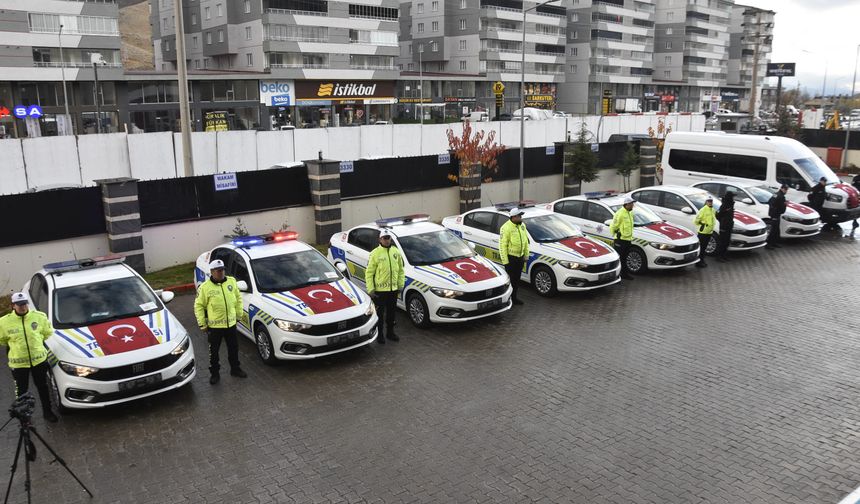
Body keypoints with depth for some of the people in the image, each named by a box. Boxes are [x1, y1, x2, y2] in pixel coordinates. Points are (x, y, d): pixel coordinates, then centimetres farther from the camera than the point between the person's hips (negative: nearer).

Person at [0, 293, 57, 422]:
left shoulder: (39, 317, -10)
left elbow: (48, 333, 7)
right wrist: (15, 345, 9)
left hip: (39, 359, 1)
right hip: (18, 363, -1)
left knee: (43, 387, 16)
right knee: (21, 390, 13)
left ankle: (47, 412, 32)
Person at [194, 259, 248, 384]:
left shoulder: (231, 281, -1)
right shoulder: (205, 287, -12)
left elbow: (238, 298, 11)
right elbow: (198, 306, -6)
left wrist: (240, 313, 10)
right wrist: (202, 324, -8)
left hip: (231, 323, 4)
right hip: (214, 326, -3)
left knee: (233, 348, 17)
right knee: (214, 351, 10)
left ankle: (235, 369, 36)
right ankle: (214, 374, 26)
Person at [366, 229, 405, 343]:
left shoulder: (396, 252, 5)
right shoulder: (375, 253, -9)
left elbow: (401, 270, 12)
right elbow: (369, 273, -8)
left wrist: (401, 285, 6)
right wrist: (370, 289, -13)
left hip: (393, 289, 4)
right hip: (380, 290, -4)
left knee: (391, 312, 16)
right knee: (380, 313, 6)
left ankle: (390, 332, 32)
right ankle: (379, 335, 20)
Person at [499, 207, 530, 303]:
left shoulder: (522, 225, 6)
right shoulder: (506, 228, -18)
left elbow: (526, 241, 16)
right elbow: (502, 245, -17)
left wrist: (526, 255, 14)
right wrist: (505, 261, -18)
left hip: (520, 257, 7)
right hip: (510, 257, -7)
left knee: (517, 279, 15)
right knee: (510, 279, -1)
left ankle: (514, 297, 27)